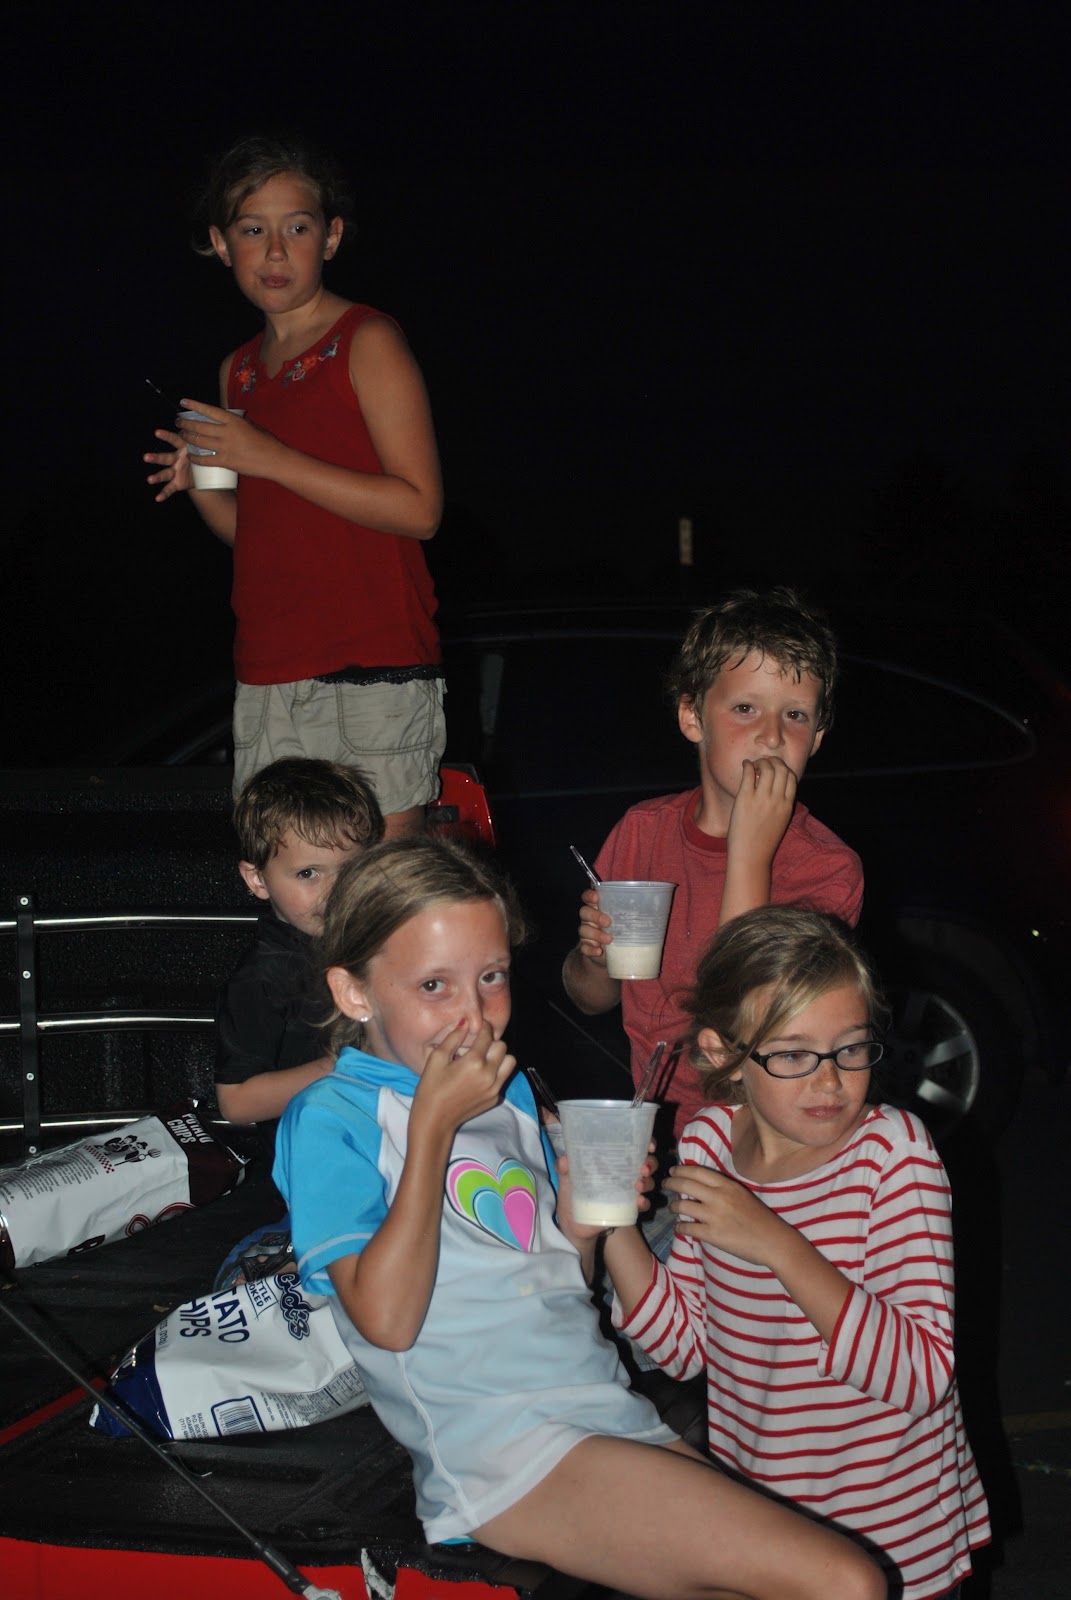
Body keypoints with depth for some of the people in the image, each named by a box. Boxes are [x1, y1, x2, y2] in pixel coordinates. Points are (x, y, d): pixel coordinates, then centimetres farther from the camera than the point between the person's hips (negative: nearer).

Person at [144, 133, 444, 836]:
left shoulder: (368, 342, -4)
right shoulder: (239, 371, 16)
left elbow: (420, 509, -14)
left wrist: (268, 457, -16)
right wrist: (200, 483, 2)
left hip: (375, 668, -6)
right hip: (269, 673, 6)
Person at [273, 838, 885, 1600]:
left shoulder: (509, 1088, 17)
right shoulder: (331, 1116, -5)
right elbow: (387, 1320, -16)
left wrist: (582, 1216, 1)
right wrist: (434, 1123, -15)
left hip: (613, 1414, 8)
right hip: (502, 1448, -8)